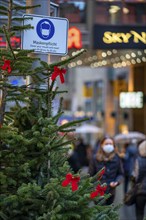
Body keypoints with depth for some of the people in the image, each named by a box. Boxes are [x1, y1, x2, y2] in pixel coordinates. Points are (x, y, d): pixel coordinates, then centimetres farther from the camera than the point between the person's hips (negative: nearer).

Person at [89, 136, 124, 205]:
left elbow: (120, 174, 9)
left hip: (111, 192, 3)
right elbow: (91, 175, 1)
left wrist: (117, 182, -11)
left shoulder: (117, 159, 3)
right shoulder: (95, 159, -3)